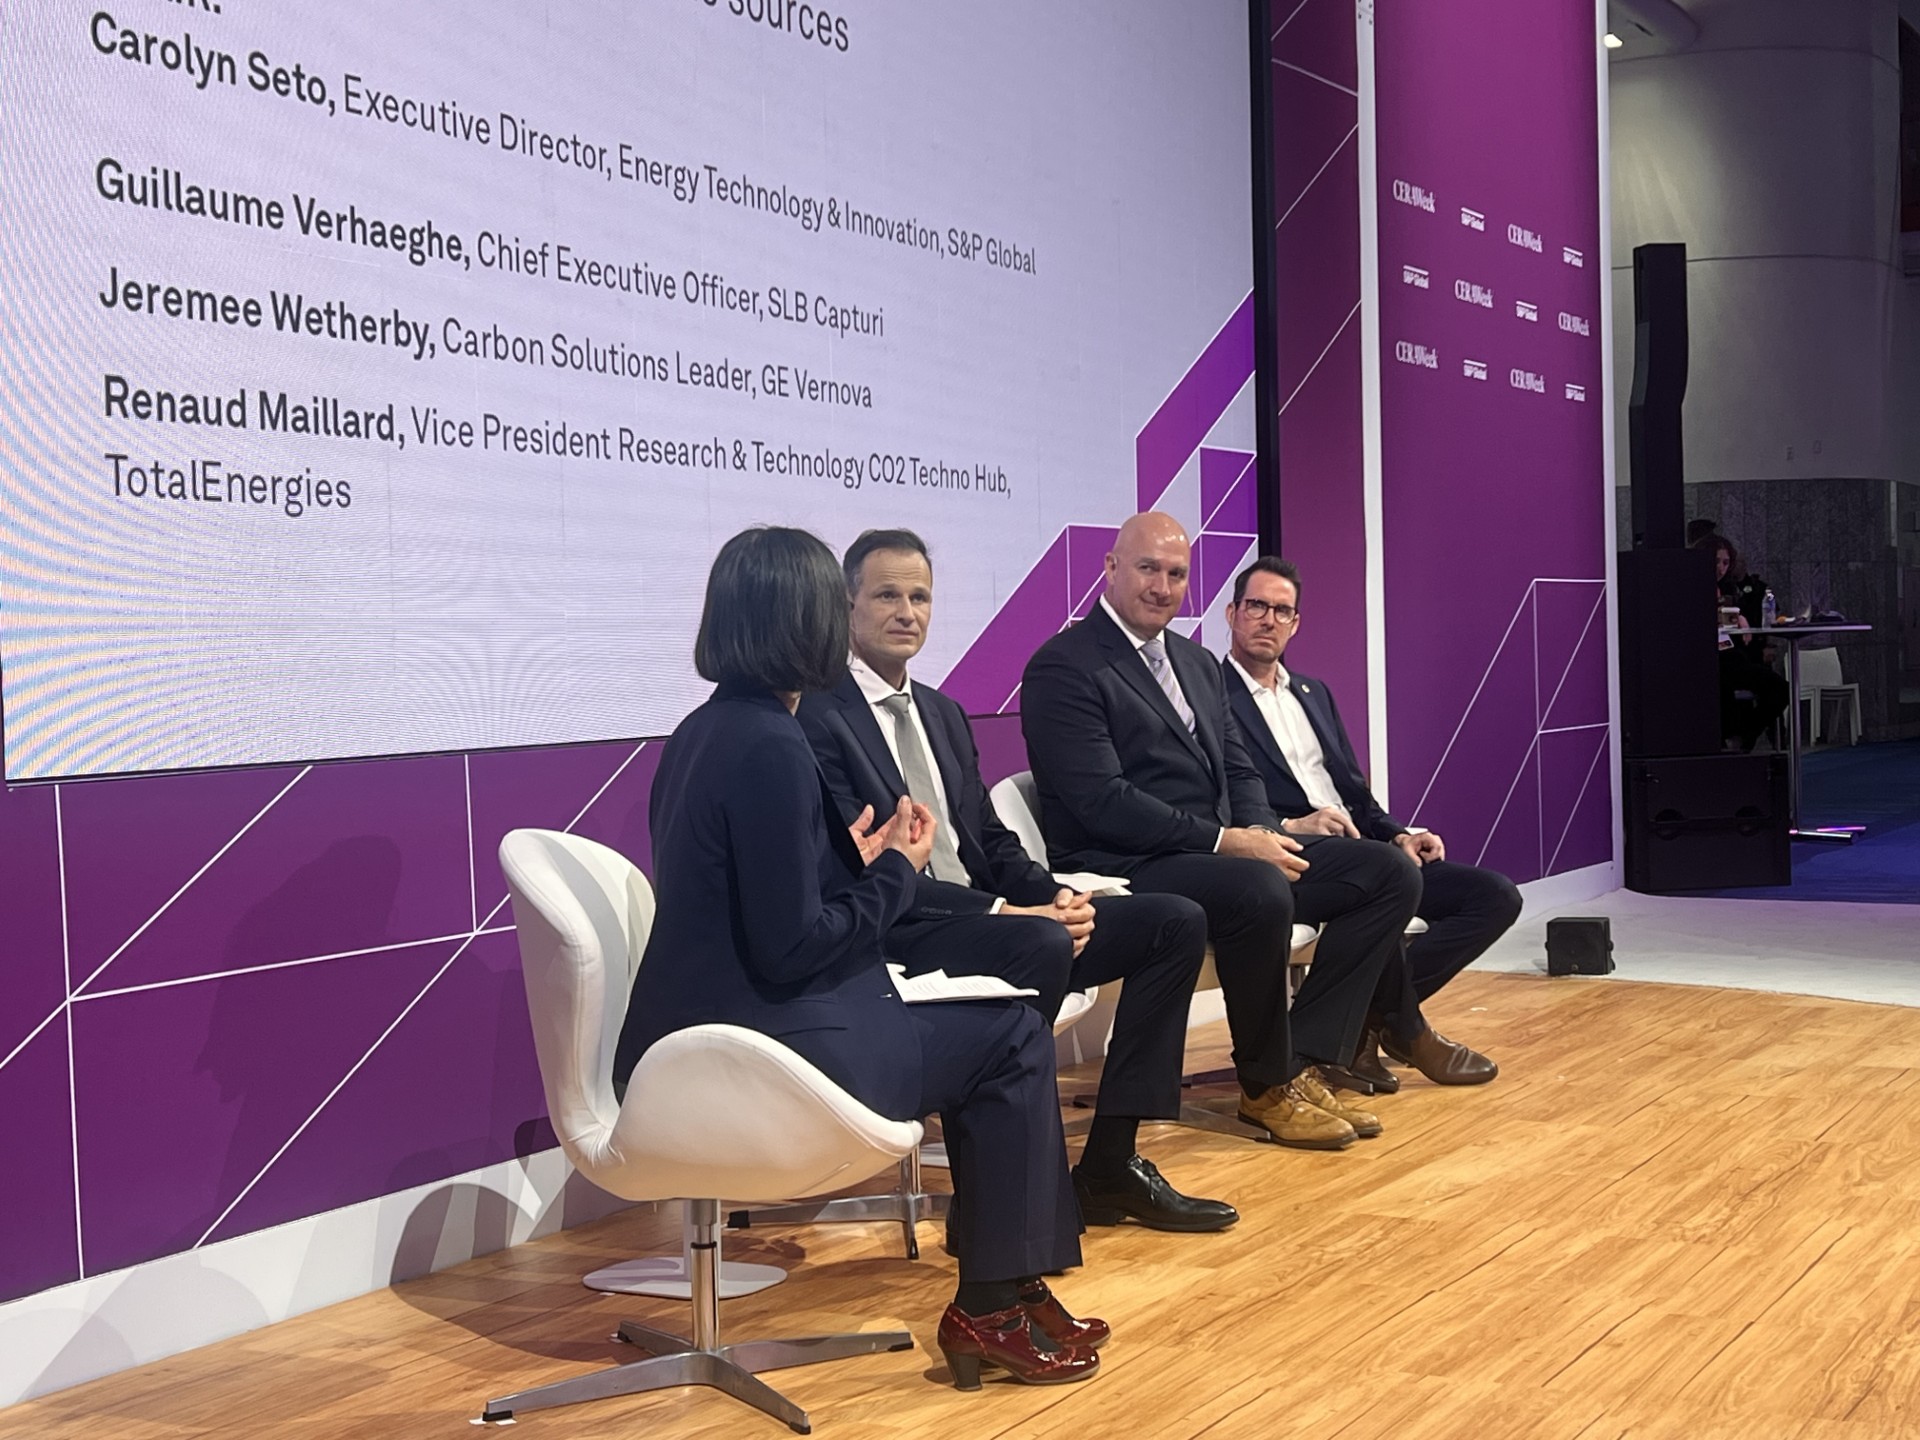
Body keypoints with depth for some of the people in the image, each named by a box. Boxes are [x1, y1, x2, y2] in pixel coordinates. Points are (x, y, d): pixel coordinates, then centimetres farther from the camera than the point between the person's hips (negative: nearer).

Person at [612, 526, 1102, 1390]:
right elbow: (791, 950, -21)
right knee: (1010, 1038, 3)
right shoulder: (770, 746, -20)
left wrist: (854, 859, 11)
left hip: (709, 1029, 9)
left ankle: (1008, 1283, 21)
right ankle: (993, 1305, 14)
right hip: (758, 1048, -9)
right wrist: (895, 873, -7)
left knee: (981, 1024, 17)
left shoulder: (706, 730, 9)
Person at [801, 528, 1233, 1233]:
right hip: (895, 941, -9)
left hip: (982, 916, 9)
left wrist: (1054, 896, -3)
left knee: (1176, 921, -1)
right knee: (1040, 946, -37)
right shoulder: (818, 717, -9)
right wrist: (1003, 912, -22)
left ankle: (1109, 1165, -1)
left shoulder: (943, 713, 20)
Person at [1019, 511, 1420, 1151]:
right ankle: (1267, 1088, -13)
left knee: (1390, 873, -2)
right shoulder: (1063, 667, -9)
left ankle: (1302, 1063, -5)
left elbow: (1237, 769, 18)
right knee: (1261, 893, -37)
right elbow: (1102, 802, -18)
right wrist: (1224, 840, -21)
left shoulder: (1197, 663, 19)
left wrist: (1261, 831, -6)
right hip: (1125, 867, -9)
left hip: (1228, 850, 9)